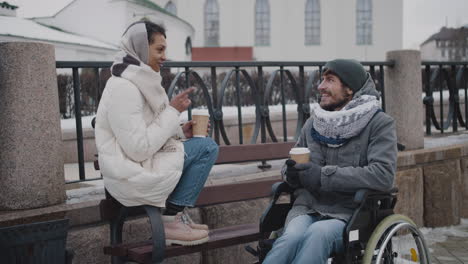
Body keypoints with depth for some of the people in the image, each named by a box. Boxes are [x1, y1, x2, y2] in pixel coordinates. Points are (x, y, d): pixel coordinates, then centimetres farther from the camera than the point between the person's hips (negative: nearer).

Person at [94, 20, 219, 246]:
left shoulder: (139, 81, 12)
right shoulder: (123, 88, -19)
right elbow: (139, 150, -24)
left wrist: (180, 131, 1)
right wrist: (172, 111, -16)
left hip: (140, 166, 10)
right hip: (131, 180, -10)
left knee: (205, 145, 13)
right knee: (207, 147, -13)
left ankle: (174, 216, 11)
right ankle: (171, 222, -6)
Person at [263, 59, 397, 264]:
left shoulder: (379, 123, 0)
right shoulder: (313, 123, 14)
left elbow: (383, 175, -15)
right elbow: (290, 164, 26)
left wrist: (323, 175, -16)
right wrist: (292, 172, -1)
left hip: (349, 214, -3)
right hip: (307, 208, 3)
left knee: (318, 233, -37)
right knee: (292, 237, -33)